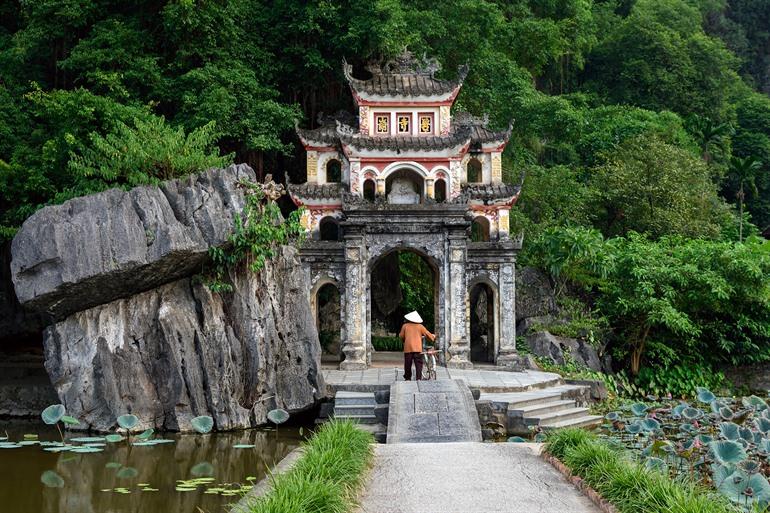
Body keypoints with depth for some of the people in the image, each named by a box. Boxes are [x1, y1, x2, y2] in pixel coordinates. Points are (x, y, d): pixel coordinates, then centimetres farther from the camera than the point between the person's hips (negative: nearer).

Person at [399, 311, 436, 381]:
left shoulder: (405, 326, 7)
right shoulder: (420, 326, 6)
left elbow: (401, 336, 12)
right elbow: (428, 334, 11)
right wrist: (433, 337, 32)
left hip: (408, 348, 1)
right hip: (417, 348, -1)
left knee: (408, 364, 9)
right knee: (419, 364, -1)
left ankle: (407, 378, 16)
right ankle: (419, 378, -10)